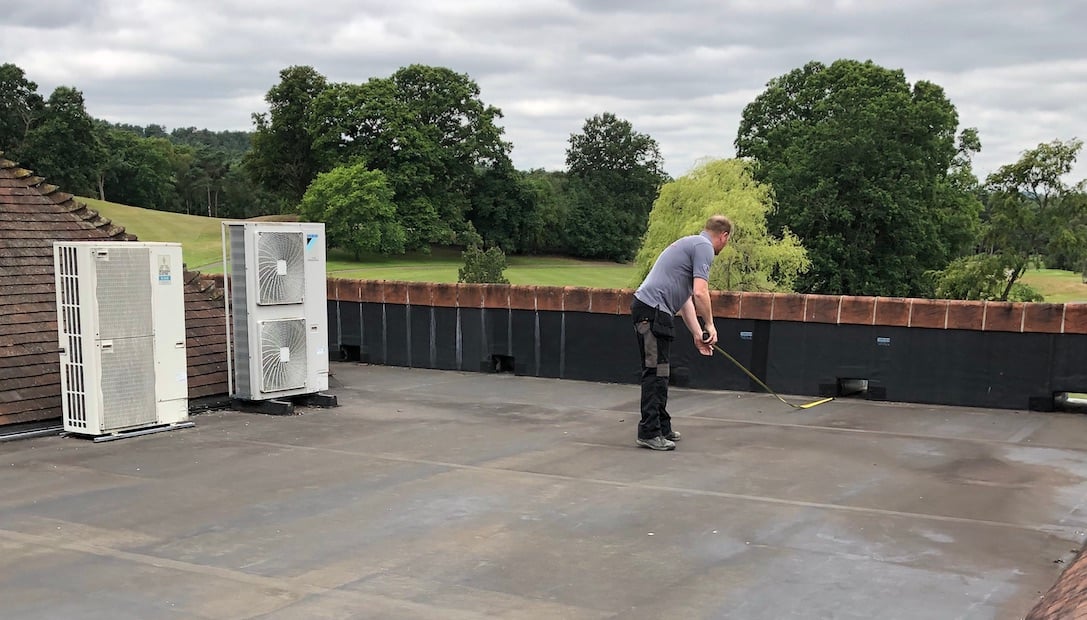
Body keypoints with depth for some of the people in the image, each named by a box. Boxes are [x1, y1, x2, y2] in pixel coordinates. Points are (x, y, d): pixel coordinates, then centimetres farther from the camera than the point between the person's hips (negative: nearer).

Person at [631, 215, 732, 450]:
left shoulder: (692, 244, 25)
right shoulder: (704, 247, -6)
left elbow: (686, 298, 27)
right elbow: (700, 292, -17)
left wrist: (698, 334, 27)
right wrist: (710, 325, -3)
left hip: (652, 311, 10)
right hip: (652, 310, -10)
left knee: (659, 373, 14)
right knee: (655, 372, -7)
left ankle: (661, 427, 20)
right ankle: (649, 432, -4)